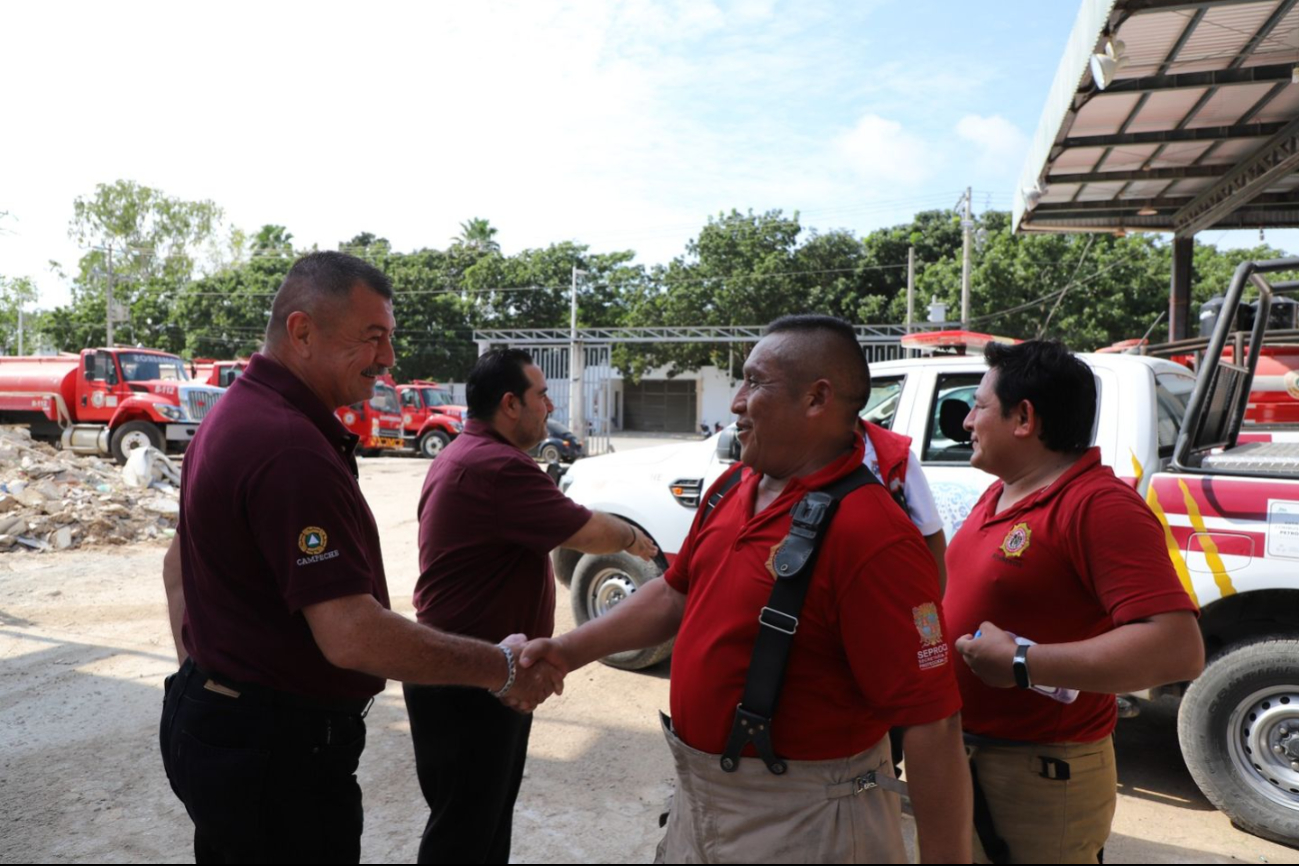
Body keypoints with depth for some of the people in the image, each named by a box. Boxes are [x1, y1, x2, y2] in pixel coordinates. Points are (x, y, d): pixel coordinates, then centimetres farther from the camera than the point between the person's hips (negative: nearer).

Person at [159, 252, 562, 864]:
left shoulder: (236, 417, 7)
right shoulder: (293, 449, -28)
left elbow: (180, 561, 17)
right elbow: (352, 635, -32)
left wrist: (198, 671, 19)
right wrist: (500, 669, -22)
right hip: (276, 751, -10)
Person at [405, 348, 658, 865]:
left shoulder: (466, 455, 10)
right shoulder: (497, 467, -25)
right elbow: (591, 533, -21)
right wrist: (635, 540, -2)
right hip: (468, 682, -10)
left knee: (490, 810, 24)